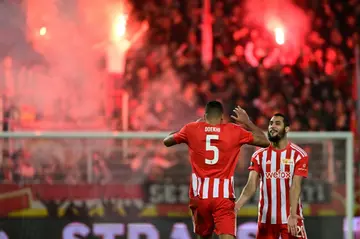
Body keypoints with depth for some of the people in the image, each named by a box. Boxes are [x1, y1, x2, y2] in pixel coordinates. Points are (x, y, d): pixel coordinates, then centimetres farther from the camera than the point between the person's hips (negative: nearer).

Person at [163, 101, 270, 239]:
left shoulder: (192, 129, 4)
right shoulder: (235, 131, 2)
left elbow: (167, 142, 21)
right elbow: (264, 142, 11)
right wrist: (247, 122, 23)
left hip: (200, 194, 2)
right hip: (223, 196, -2)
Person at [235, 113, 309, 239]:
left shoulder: (298, 155, -3)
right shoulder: (259, 155, 5)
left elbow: (295, 186, -12)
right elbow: (251, 185, -5)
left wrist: (292, 215, -25)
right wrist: (236, 206, -23)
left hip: (290, 218, -3)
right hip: (266, 218, 3)